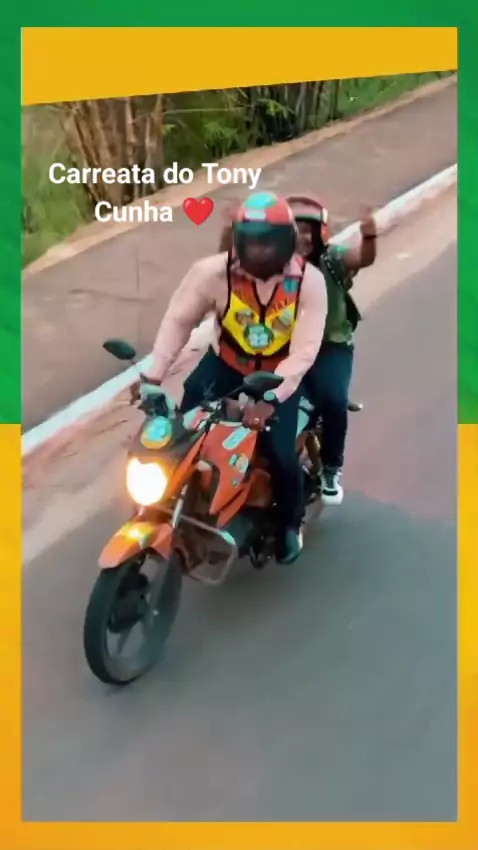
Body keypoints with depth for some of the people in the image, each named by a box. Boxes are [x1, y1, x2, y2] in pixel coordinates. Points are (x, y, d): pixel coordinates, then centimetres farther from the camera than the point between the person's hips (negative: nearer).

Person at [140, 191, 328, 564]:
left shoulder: (309, 280, -23)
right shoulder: (214, 271, -21)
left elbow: (304, 350, -25)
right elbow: (178, 320, -12)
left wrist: (270, 398, -37)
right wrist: (153, 375, -21)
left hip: (281, 374, -2)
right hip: (227, 363, 2)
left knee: (280, 454, -14)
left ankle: (289, 523, 18)